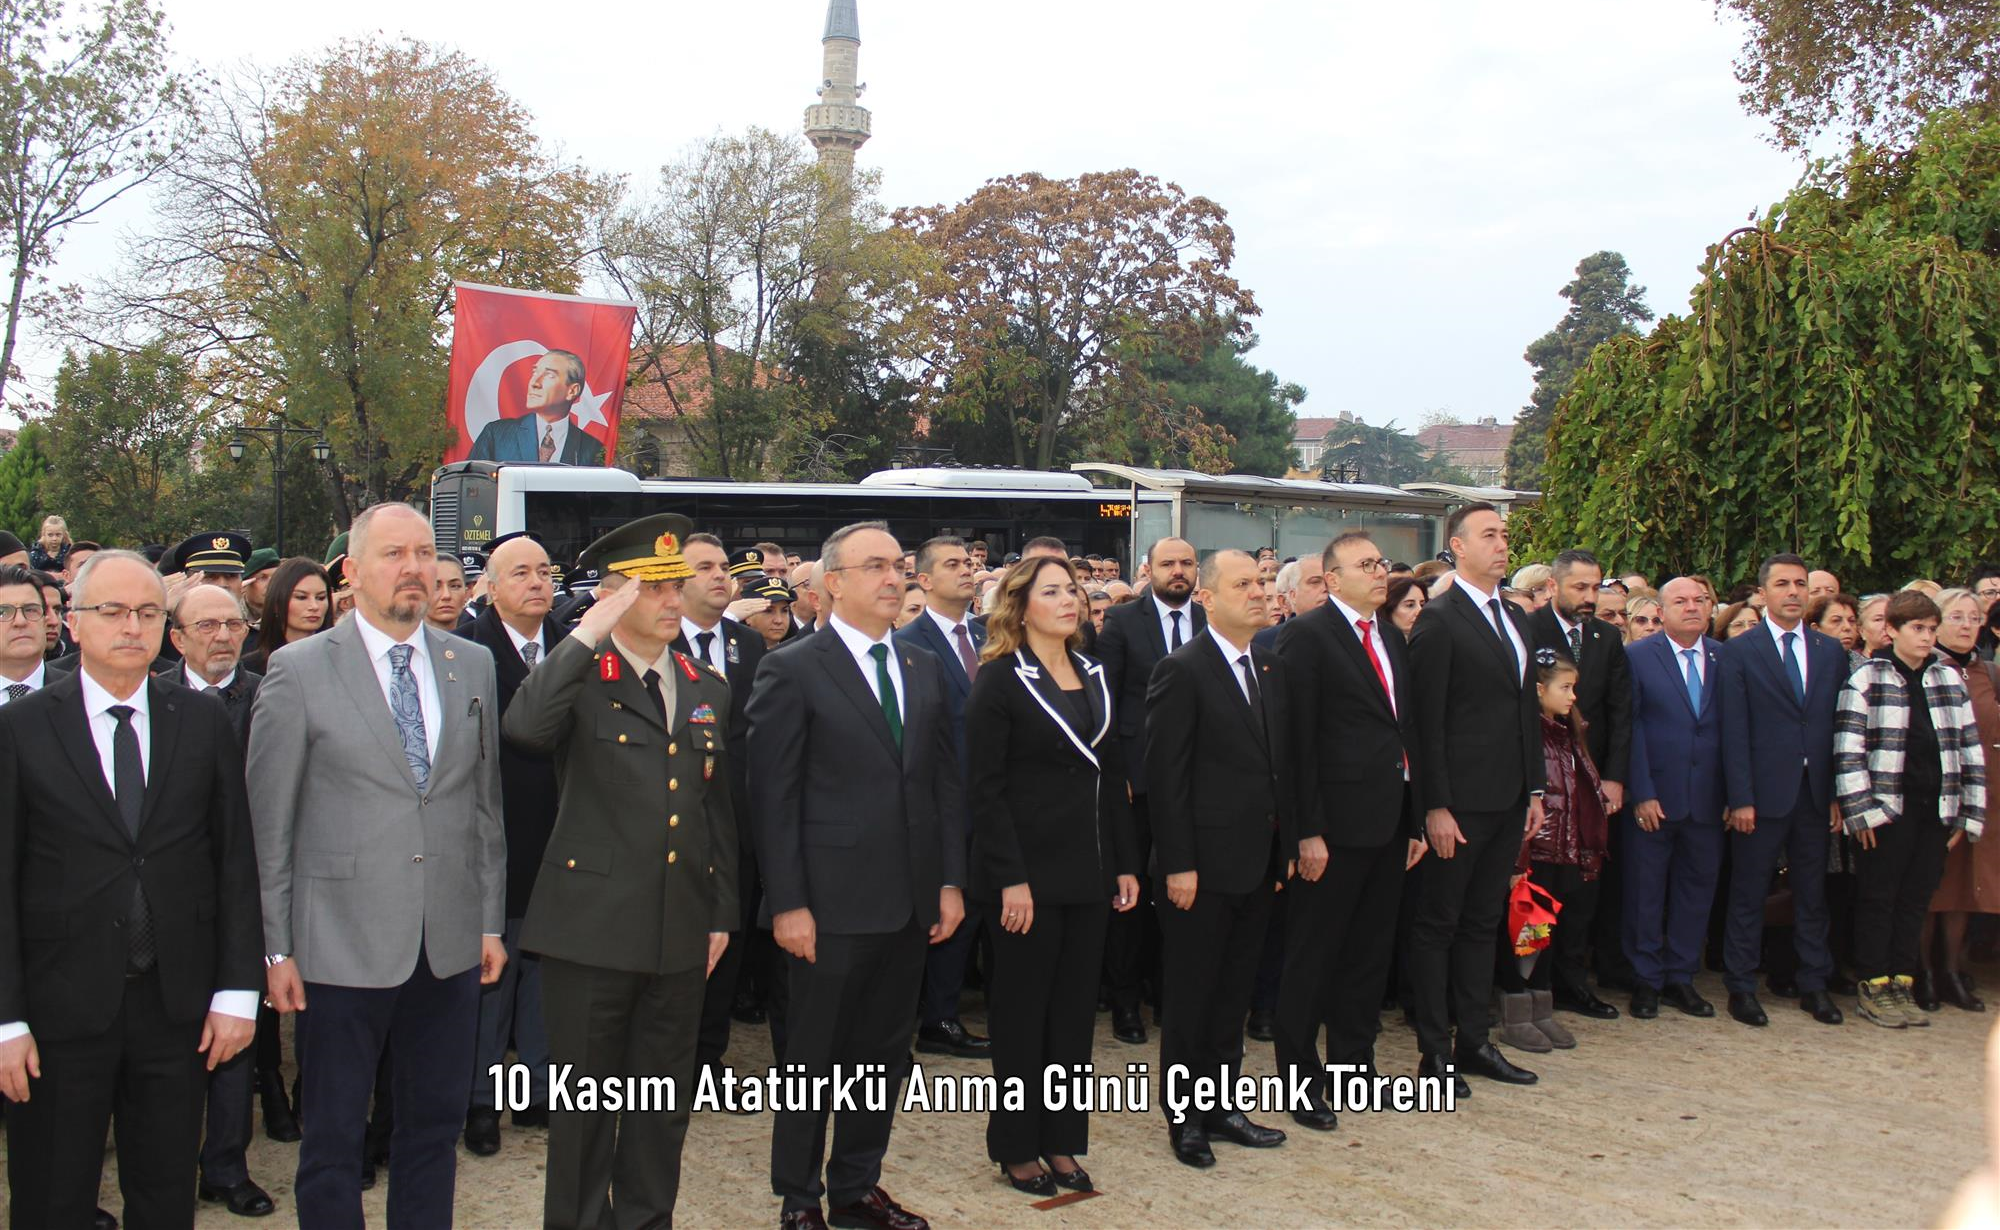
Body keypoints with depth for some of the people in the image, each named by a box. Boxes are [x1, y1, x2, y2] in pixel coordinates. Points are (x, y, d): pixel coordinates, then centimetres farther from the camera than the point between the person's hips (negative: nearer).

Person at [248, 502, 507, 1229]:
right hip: (344, 944, -3)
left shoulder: (473, 665, 6)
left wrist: (492, 921, 9)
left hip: (452, 943, 4)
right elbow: (269, 822, -4)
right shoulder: (298, 670, -5)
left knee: (436, 1125, 15)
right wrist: (277, 948, -5)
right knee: (333, 1138, 9)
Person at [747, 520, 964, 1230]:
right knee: (814, 1059, 7)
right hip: (833, 904, -5)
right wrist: (787, 903, -13)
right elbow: (772, 797, -10)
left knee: (883, 1056, 15)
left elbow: (945, 781, 12)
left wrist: (951, 881, 6)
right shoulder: (792, 671, -7)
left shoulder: (924, 671, 11)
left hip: (909, 903, 6)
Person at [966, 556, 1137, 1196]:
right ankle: (1016, 1146, 19)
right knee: (1023, 1011, 6)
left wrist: (1126, 864, 8)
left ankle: (1062, 1139, 24)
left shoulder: (1092, 675, 10)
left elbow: (1110, 775, 12)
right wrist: (1010, 879, -18)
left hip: (1089, 867, 6)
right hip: (1030, 870, -6)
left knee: (1075, 1008, 11)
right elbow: (985, 789, -13)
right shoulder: (999, 679, -9)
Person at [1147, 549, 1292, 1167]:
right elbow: (1165, 774, -14)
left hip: (1259, 861, 7)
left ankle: (1222, 1106, 27)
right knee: (1191, 993, 5)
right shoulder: (1181, 671, -11)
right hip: (1203, 862, -7)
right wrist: (1178, 865, -17)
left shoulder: (1273, 670, 10)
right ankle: (1184, 1118, 18)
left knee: (1236, 989, 15)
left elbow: (1284, 763, 13)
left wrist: (1288, 847, 9)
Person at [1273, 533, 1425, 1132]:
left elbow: (1406, 733, 17)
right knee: (1312, 957, 2)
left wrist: (1415, 820, 14)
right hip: (1335, 823, -8)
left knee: (1369, 953, 16)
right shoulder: (1306, 635, -9)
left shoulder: (1392, 639, 15)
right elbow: (1298, 739, -14)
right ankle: (1300, 1079, 12)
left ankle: (1353, 1065, 28)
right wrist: (1307, 831, -18)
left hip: (1389, 821, 8)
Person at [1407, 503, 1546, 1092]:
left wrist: (1535, 788, 12)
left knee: (1482, 922, 15)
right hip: (1461, 801, -8)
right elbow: (1428, 721, -14)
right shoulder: (1439, 621, -10)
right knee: (1438, 924, 3)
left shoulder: (1516, 618, 14)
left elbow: (1528, 707, 17)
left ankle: (1474, 1041, 24)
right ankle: (1435, 1049, 11)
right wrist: (1436, 806, -17)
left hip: (1508, 800, 8)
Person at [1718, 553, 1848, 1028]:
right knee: (1748, 895, 5)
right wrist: (1740, 798, -12)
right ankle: (1742, 987, 14)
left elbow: (1839, 725, 8)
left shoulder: (1832, 651, 9)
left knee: (1812, 893, 12)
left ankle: (1814, 985, 23)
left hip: (1816, 792, 4)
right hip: (1764, 792, -3)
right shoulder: (1739, 651, -2)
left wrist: (1838, 792, 1)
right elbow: (1734, 731, -7)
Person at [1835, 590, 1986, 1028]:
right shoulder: (1867, 679, -4)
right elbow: (1848, 748, -9)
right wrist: (1860, 810, -14)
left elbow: (1970, 747, 11)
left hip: (1935, 810, 5)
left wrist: (1969, 811, 7)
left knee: (1916, 900, 10)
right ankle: (1874, 987, 13)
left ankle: (1901, 983, 20)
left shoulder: (1949, 679, 10)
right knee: (1877, 898, 4)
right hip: (1887, 808, -4)